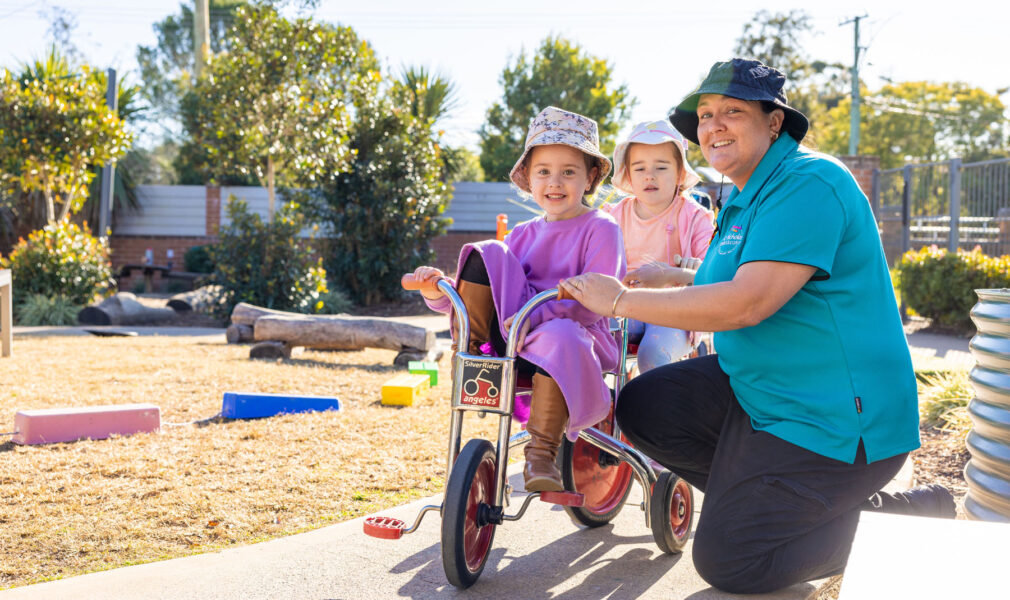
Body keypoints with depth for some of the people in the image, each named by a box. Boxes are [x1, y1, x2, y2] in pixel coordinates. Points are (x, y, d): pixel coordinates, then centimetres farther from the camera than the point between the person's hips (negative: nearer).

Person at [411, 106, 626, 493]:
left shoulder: (601, 229, 0)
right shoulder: (524, 234, 17)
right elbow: (483, 290, 15)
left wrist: (536, 315, -29)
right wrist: (438, 291, -6)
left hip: (577, 334, -5)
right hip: (509, 339, 5)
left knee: (560, 338, -42)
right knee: (486, 254, -8)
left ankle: (541, 454, -35)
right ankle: (466, 354, -10)